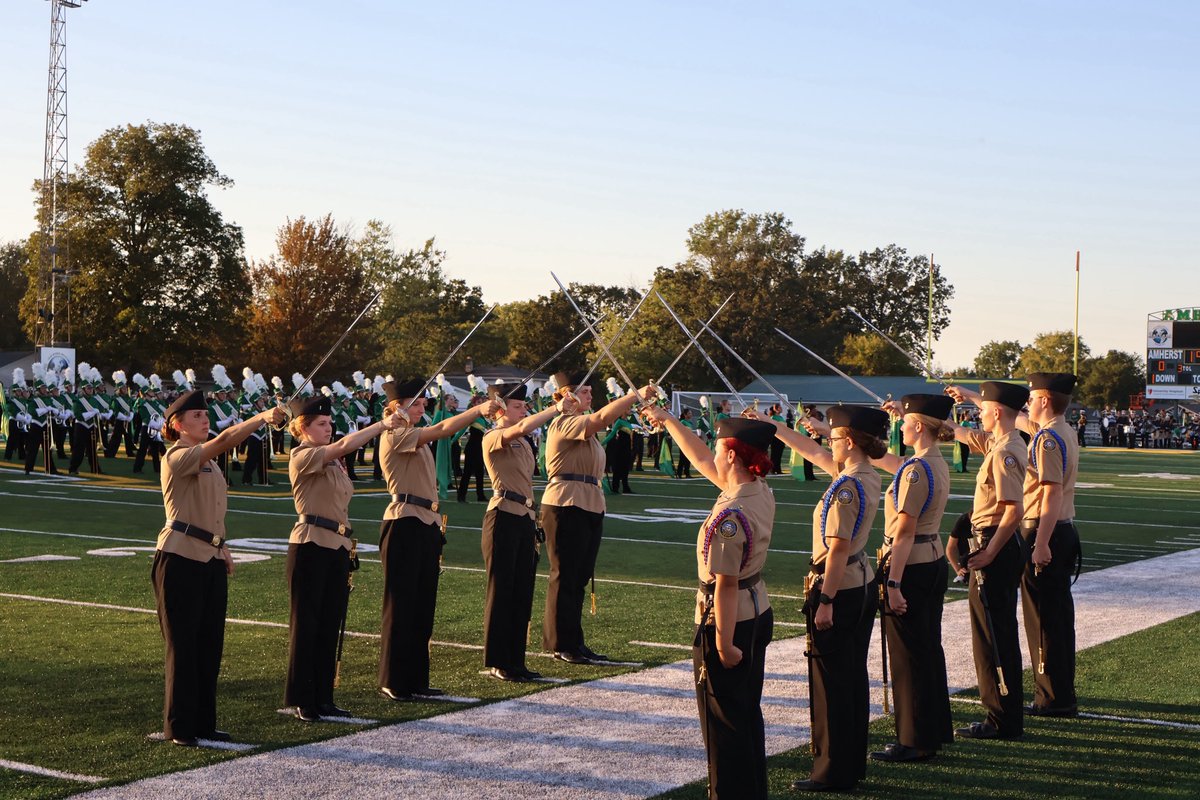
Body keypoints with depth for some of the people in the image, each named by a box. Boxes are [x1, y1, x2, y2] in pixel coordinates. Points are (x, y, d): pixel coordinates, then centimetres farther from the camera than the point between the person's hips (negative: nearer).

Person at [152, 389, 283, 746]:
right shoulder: (176, 458, -12)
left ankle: (204, 723, 18)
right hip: (180, 559, -8)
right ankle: (179, 726, 6)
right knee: (183, 644, -2)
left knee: (210, 643, 10)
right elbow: (224, 440, -27)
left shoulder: (208, 462, 16)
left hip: (211, 559, 8)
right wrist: (263, 417, -33)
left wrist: (222, 548, 17)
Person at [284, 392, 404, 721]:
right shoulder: (302, 456, -9)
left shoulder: (334, 462, 16)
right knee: (306, 623, -1)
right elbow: (345, 445, -24)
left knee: (330, 624, 10)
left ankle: (323, 698, 16)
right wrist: (382, 424, -20)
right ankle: (302, 700, 5)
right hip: (310, 546, -8)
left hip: (337, 547, 8)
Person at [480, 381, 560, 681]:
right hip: (503, 518, -8)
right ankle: (497, 662, 5)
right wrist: (556, 408, -23)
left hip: (525, 518, 8)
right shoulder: (493, 438, -9)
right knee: (501, 591, -2)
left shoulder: (522, 443, 18)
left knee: (523, 592, 9)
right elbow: (522, 428, -29)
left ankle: (516, 660, 16)